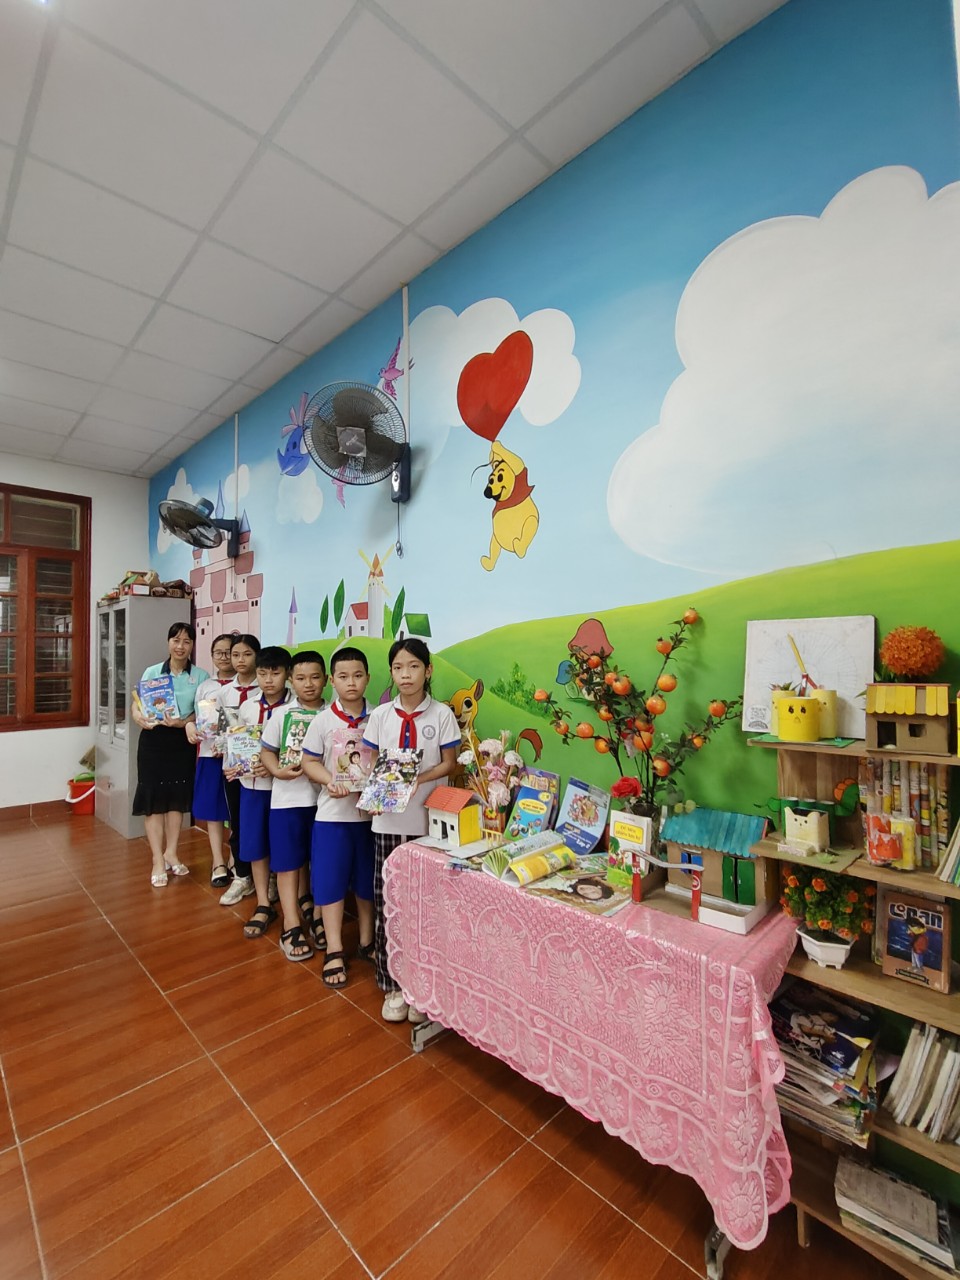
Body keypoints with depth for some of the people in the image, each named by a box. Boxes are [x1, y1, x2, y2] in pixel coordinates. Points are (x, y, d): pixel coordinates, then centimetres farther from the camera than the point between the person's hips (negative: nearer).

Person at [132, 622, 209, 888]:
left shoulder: (201, 676, -1)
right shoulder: (152, 672, 1)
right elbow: (136, 705, 0)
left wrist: (184, 722, -22)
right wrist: (139, 718, -22)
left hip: (183, 740, 1)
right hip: (153, 739, 0)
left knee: (177, 797, 11)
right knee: (153, 798, 2)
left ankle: (171, 853, 27)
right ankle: (158, 860, 12)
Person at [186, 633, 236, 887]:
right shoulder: (204, 686, 11)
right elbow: (197, 719, 14)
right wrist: (190, 726, -8)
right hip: (209, 754, 4)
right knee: (212, 809, 8)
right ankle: (218, 863, 18)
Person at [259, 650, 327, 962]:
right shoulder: (282, 715, -2)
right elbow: (266, 751, 1)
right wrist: (278, 771, -16)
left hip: (322, 797, 1)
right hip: (287, 797, -1)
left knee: (311, 857, 18)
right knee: (288, 861, 2)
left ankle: (304, 898, 43)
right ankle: (291, 927, 9)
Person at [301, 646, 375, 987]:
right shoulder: (323, 720, -5)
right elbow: (309, 762, -1)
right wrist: (330, 782, -18)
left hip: (370, 811, 1)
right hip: (333, 813, -1)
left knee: (367, 880, 14)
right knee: (330, 880, 5)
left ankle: (367, 942, 33)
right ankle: (334, 951, 21)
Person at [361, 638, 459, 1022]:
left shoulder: (441, 714, -4)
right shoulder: (380, 715, 2)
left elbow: (449, 763, -1)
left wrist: (419, 778, -17)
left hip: (428, 821, -1)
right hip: (387, 820, 2)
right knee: (386, 902, 9)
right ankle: (391, 985, 27)